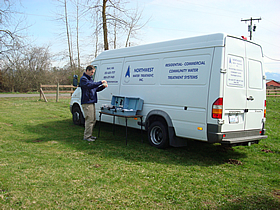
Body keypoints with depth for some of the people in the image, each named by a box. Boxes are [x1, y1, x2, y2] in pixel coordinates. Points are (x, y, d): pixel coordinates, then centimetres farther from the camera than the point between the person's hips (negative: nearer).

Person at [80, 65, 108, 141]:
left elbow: (95, 89, 22)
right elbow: (90, 85, -27)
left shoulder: (90, 79, 21)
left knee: (93, 120, 13)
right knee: (89, 120, -8)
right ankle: (87, 136, 0)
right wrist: (100, 82, -24)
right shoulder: (83, 79, -9)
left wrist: (103, 86, 5)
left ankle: (89, 135, 23)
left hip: (92, 102, 10)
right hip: (87, 103, -10)